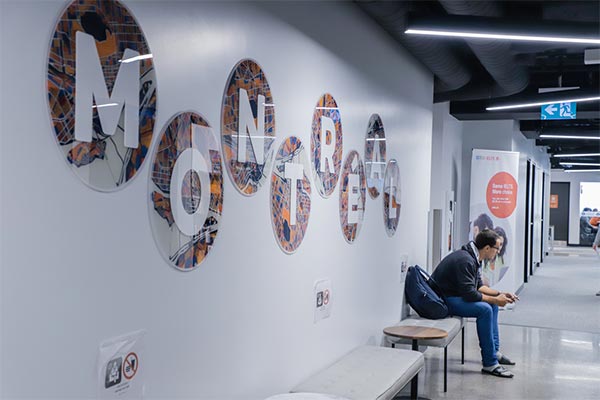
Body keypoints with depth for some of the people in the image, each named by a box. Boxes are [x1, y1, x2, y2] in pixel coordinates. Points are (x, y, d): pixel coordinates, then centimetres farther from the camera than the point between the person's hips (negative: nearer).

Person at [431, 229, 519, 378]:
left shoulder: (474, 258, 8)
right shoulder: (465, 260, -25)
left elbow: (478, 286, 14)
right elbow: (469, 294, -27)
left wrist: (499, 294, 2)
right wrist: (495, 299, -17)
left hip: (455, 295, 11)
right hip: (442, 299, -11)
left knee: (492, 303, 12)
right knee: (485, 309, -25)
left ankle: (494, 351, 18)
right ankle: (490, 364, -19)